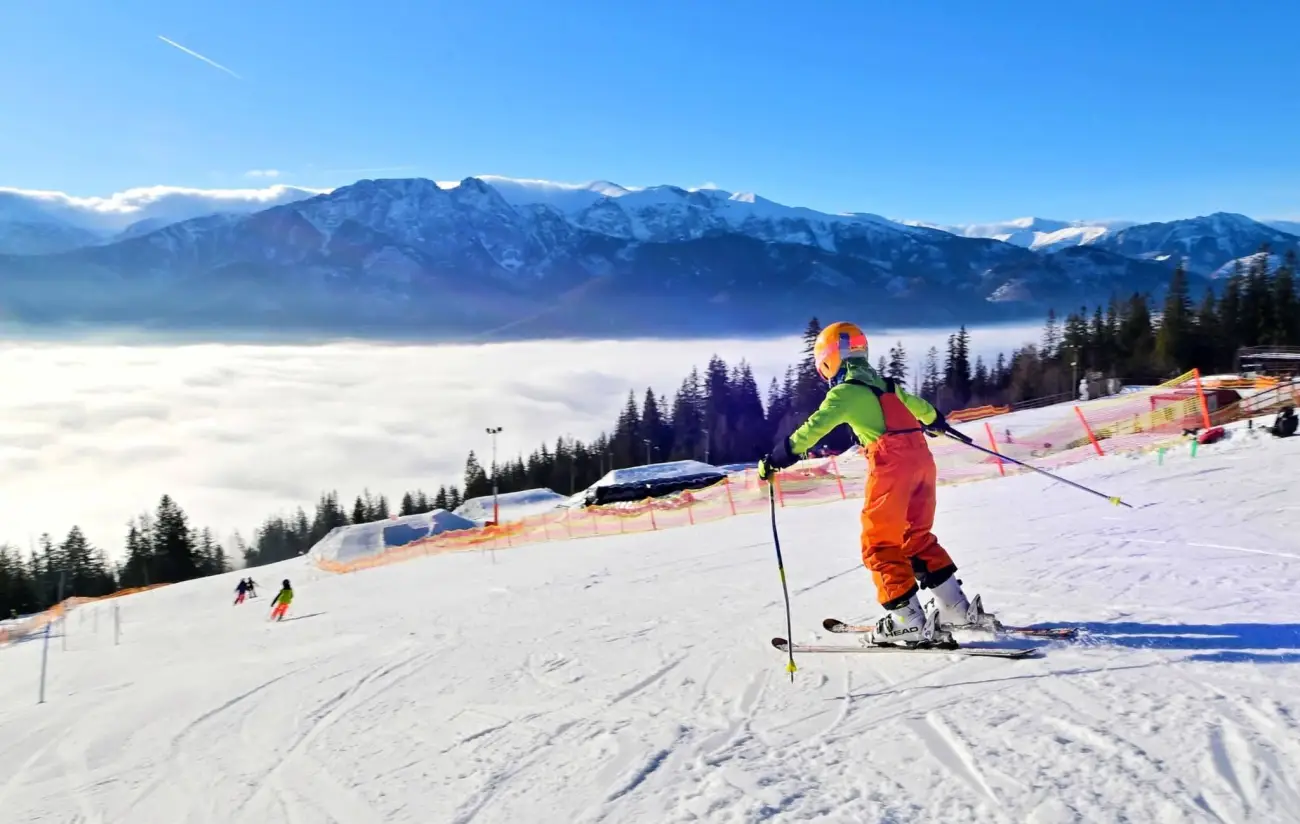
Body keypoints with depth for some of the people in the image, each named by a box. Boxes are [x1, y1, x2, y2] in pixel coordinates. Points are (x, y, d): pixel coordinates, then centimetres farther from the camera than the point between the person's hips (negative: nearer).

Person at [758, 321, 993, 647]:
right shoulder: (883, 384, 22)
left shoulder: (844, 391, -2)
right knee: (917, 537, 18)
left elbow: (814, 427, -13)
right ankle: (957, 608, 18)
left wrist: (776, 458, -11)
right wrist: (935, 420, 61)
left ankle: (910, 622, -3)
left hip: (891, 464, -8)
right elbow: (917, 405, 39)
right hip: (921, 457, 8)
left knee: (880, 544, 0)